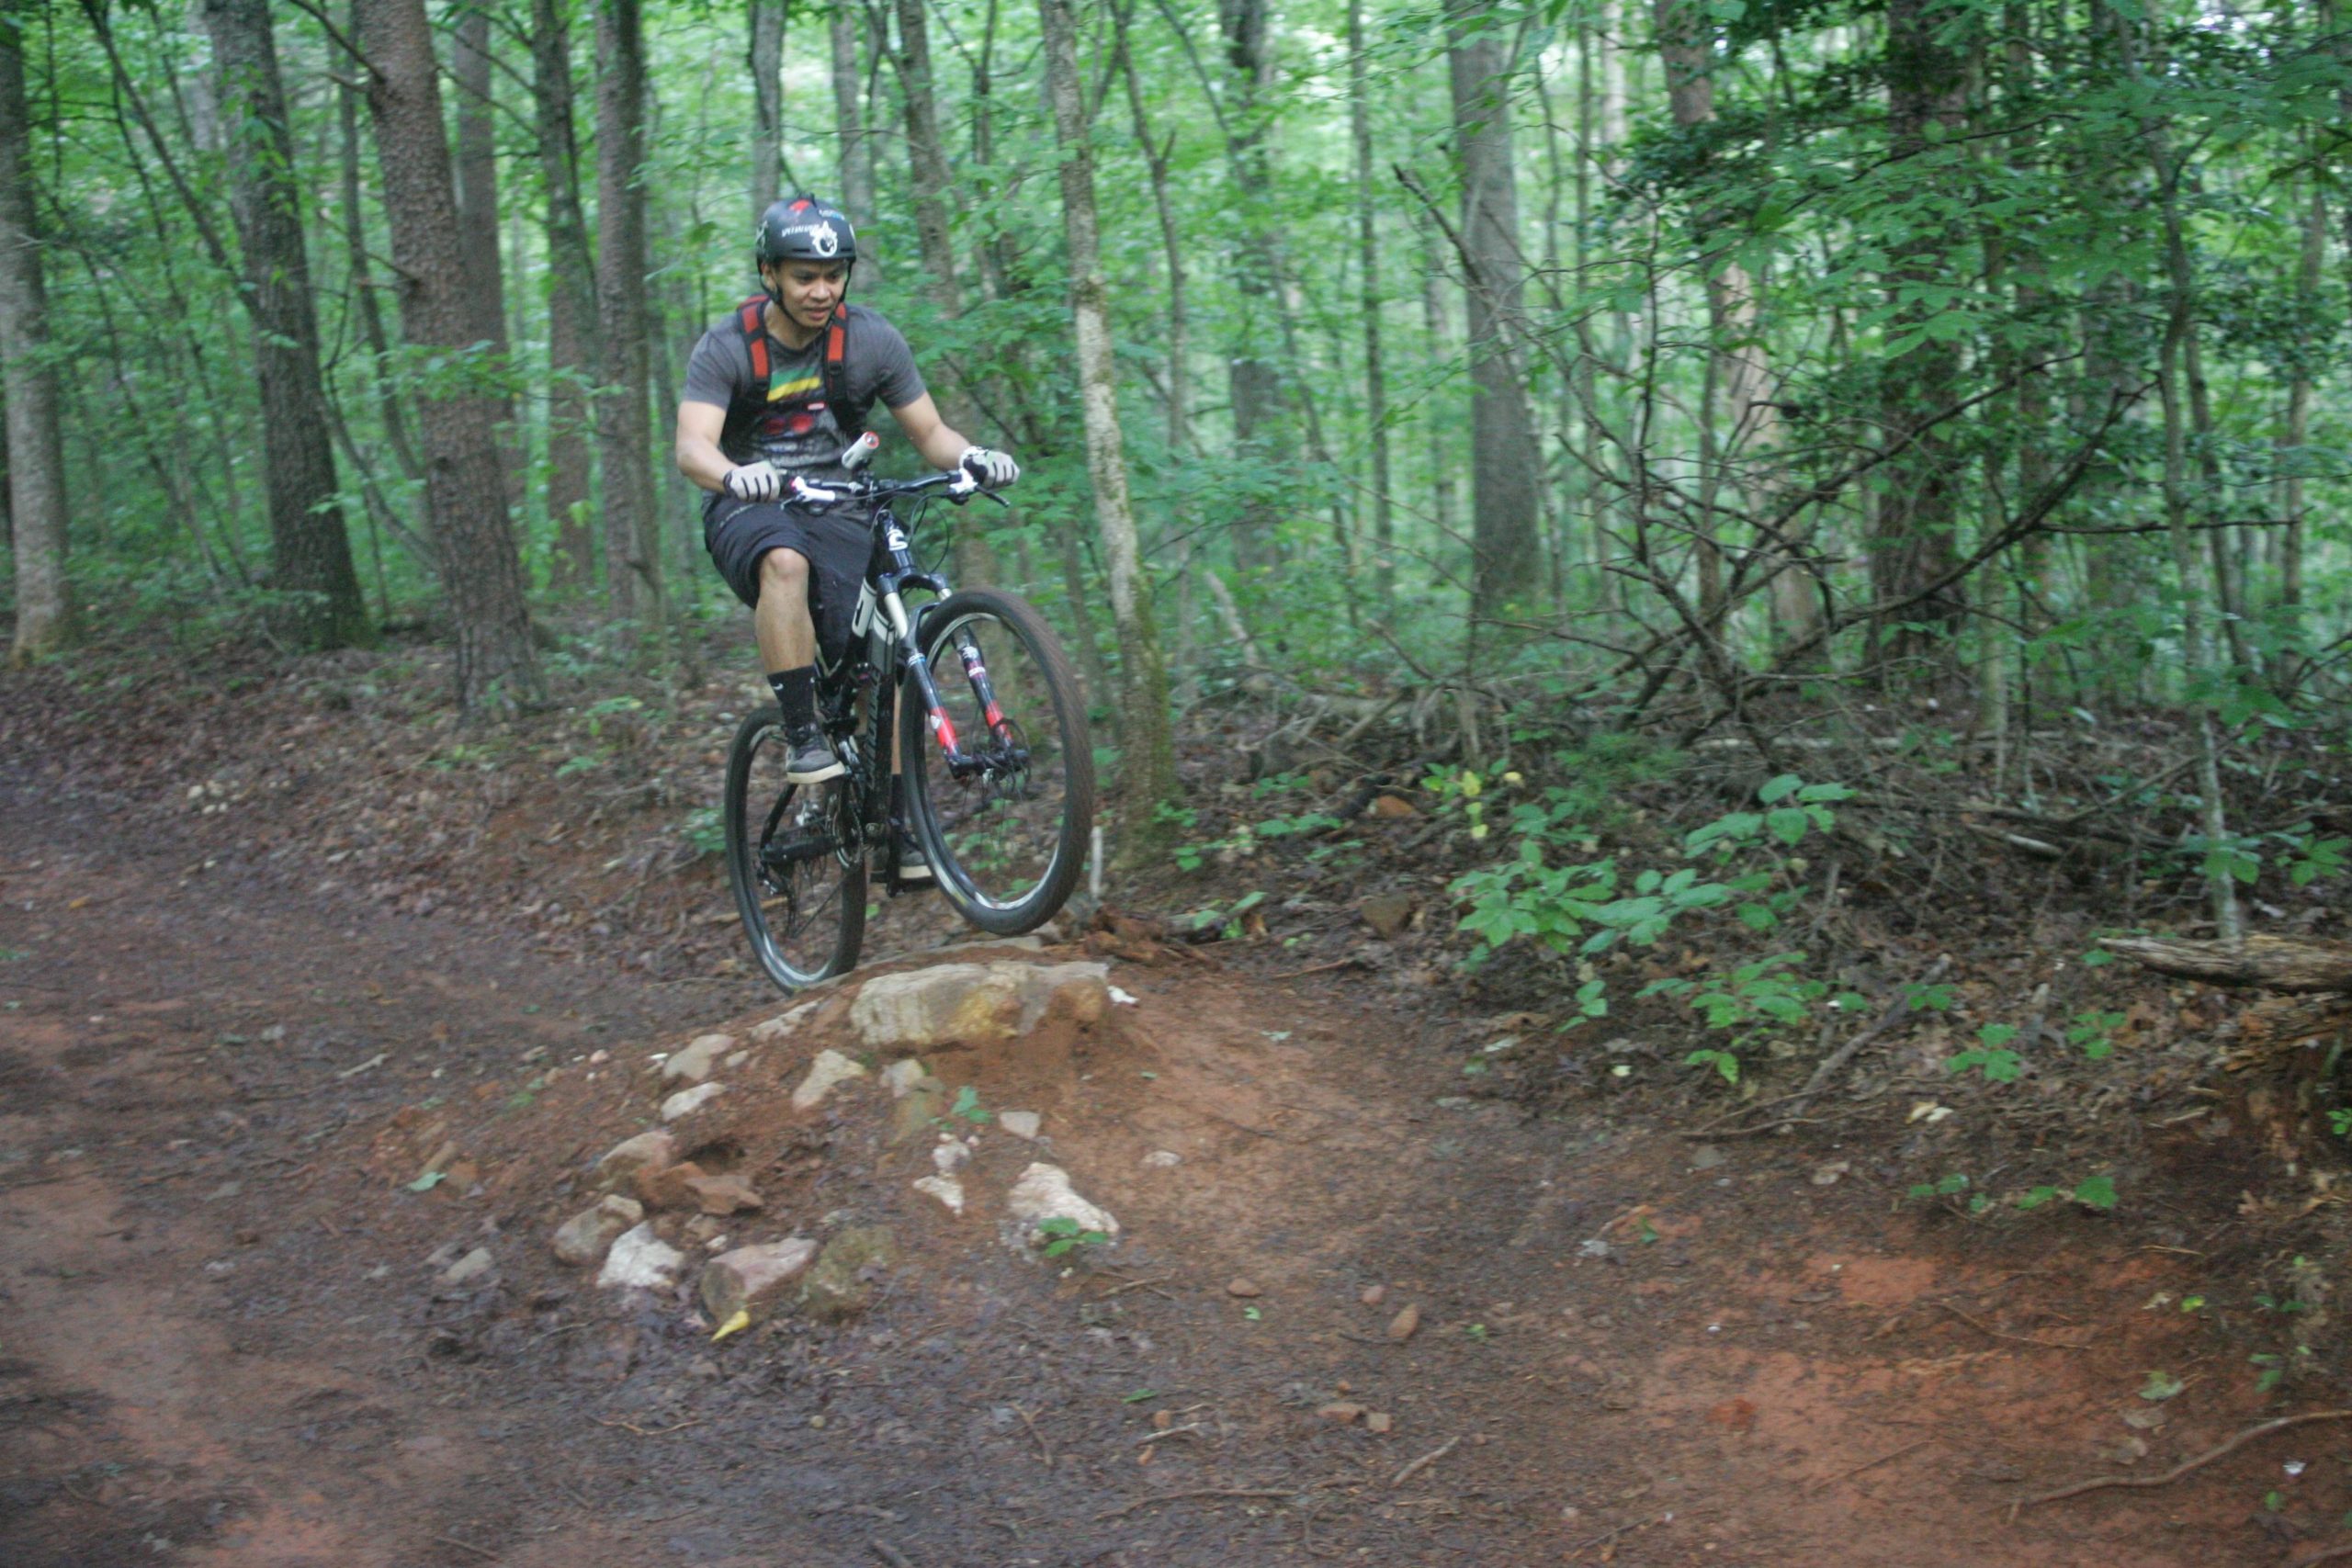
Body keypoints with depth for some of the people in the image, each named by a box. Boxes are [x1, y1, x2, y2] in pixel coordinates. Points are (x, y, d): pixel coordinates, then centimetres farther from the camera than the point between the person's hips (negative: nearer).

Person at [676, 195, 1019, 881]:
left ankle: (896, 825, -3)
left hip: (836, 514, 2)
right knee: (786, 561, -38)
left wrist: (972, 456, -25)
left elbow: (928, 431, -2)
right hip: (749, 512, -2)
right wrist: (736, 475, -48)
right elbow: (692, 447, -24)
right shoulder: (727, 349, -11)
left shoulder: (870, 339, -5)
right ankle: (801, 738, -31)